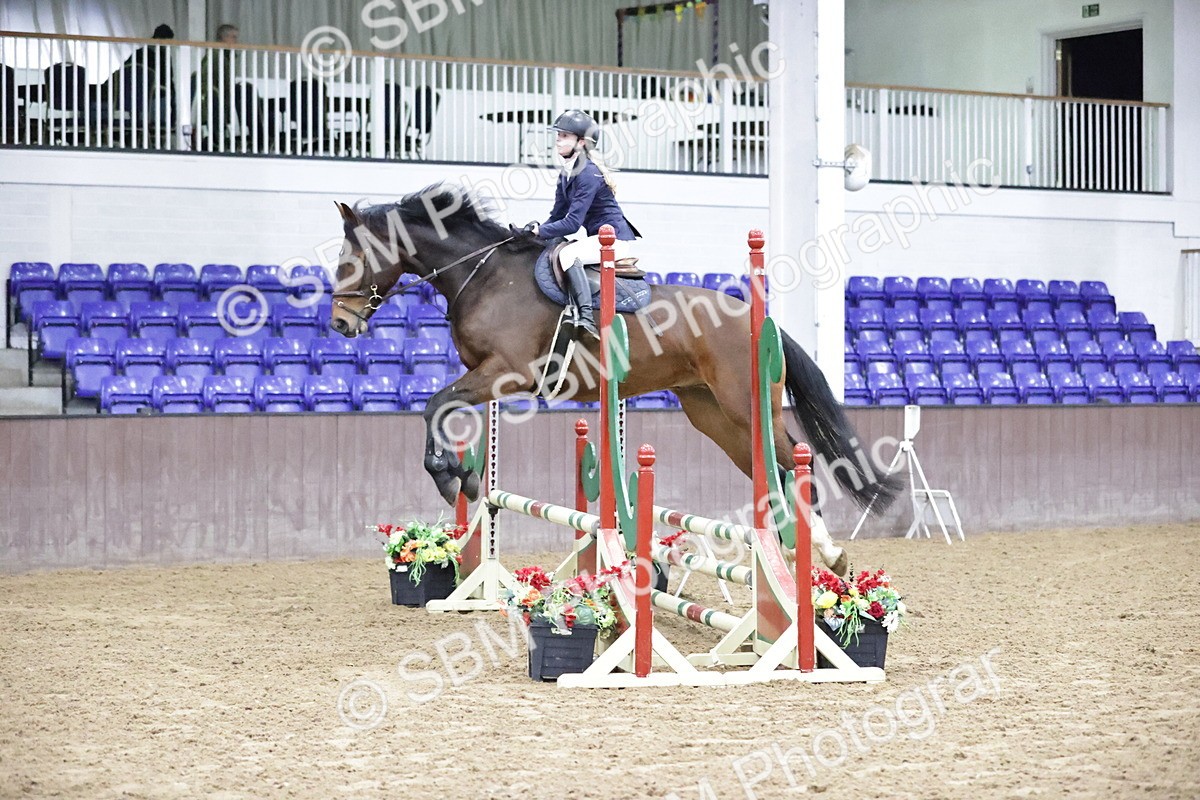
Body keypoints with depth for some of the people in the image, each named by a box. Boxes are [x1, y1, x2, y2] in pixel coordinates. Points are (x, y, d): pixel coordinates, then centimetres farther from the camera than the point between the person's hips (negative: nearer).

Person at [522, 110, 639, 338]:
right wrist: (537, 229, -5)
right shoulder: (567, 174, 10)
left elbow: (572, 223, -24)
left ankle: (587, 317, -41)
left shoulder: (587, 174, -19)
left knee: (568, 254, -30)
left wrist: (540, 231, -17)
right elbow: (558, 216, 12)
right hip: (600, 238, 11)